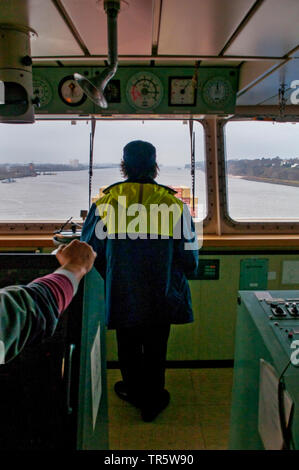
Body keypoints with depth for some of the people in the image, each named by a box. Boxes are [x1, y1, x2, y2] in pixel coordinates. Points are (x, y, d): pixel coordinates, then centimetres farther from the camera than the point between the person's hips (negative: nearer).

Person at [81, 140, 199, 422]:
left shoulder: (106, 200, -10)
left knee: (128, 345, 22)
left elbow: (90, 250, -1)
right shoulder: (173, 203, -11)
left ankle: (134, 391, 43)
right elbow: (189, 257, -6)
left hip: (122, 292, 1)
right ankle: (152, 401, 34)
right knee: (155, 347, 17)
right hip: (161, 293, 0)